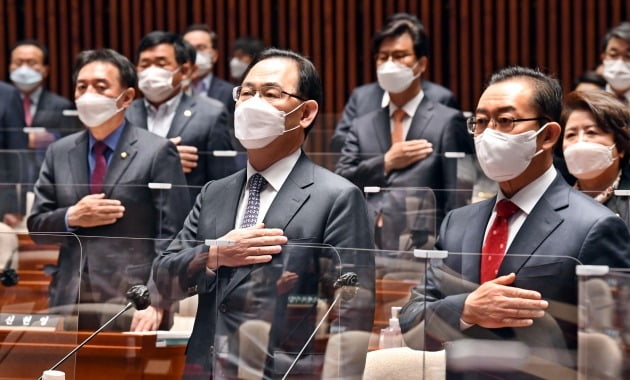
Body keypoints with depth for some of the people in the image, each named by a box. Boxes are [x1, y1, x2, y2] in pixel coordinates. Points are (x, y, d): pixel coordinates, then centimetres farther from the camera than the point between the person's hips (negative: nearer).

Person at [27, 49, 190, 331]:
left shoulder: (157, 152, -2)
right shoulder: (59, 153, 12)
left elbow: (171, 237, -6)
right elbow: (36, 226, 13)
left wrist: (155, 302, -16)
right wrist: (71, 218, -7)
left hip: (132, 307, -4)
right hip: (70, 305, 4)